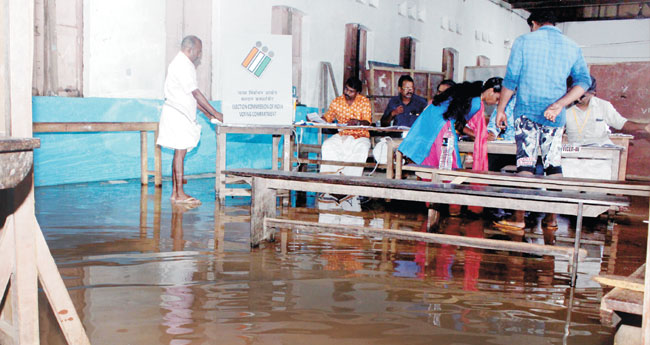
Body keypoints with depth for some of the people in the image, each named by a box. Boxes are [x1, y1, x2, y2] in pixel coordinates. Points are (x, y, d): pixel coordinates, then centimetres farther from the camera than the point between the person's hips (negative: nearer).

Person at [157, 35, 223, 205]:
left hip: (181, 115, 10)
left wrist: (206, 112, 17)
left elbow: (191, 95, 21)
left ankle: (175, 192, 12)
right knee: (180, 152, -8)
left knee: (179, 153, 9)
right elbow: (196, 93, -18)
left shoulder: (184, 64, 19)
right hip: (177, 114, -10)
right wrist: (214, 113, -16)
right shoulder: (182, 65, -14)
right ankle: (180, 194, -6)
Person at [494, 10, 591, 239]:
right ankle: (552, 219, 12)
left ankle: (518, 220, -5)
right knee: (554, 165, 8)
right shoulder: (572, 47, 10)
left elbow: (510, 79, -1)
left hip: (527, 111, -2)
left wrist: (500, 109, 6)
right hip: (555, 117, 2)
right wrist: (558, 105, -9)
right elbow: (584, 81, -2)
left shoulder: (523, 41, 2)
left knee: (525, 163, -3)